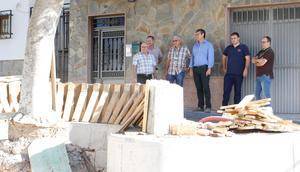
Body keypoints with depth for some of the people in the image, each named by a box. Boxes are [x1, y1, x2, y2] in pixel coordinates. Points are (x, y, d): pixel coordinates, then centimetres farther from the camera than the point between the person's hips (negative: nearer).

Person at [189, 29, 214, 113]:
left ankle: (208, 106, -10)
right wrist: (191, 68, 13)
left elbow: (210, 57, -5)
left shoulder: (208, 45, 1)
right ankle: (200, 106, 9)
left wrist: (209, 69, -14)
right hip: (196, 69, 6)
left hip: (204, 68, -5)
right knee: (198, 88, 5)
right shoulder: (195, 45, 19)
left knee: (206, 87, -10)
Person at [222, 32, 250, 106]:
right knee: (226, 90, -1)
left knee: (237, 91, 5)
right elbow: (224, 57, 25)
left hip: (239, 74, -3)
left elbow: (247, 59, -8)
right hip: (229, 73, 3)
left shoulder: (243, 47, -2)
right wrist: (224, 68, 20)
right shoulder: (228, 48, 11)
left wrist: (246, 69, -18)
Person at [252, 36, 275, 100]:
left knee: (266, 95, -11)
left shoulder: (269, 52, -9)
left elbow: (262, 63, -18)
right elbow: (253, 60, 10)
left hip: (266, 76, -9)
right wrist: (258, 60, -9)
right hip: (259, 76, 9)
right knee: (257, 95, 12)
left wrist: (256, 61, 1)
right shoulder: (261, 52, 20)